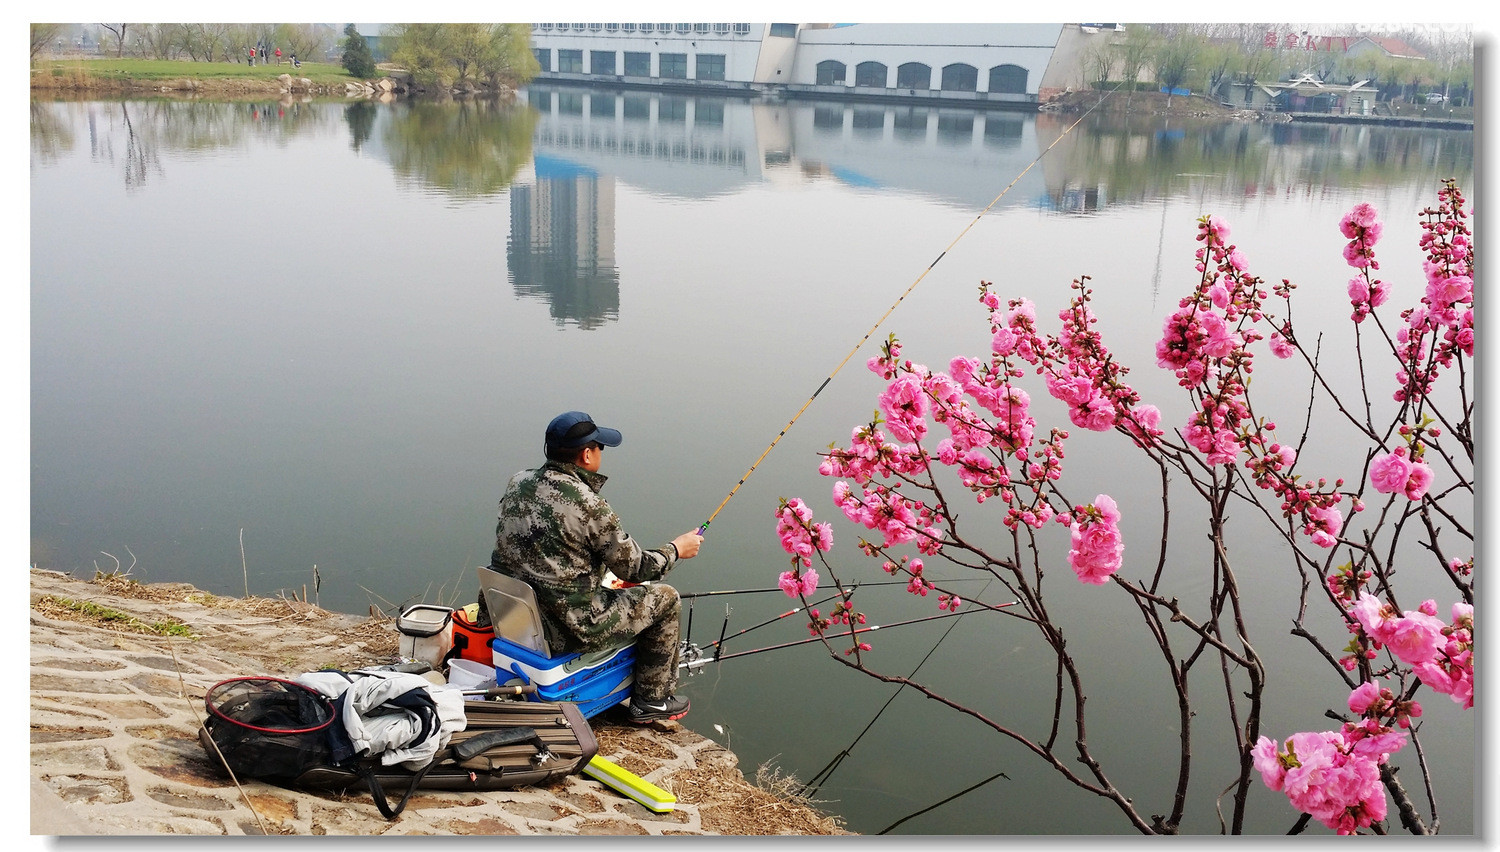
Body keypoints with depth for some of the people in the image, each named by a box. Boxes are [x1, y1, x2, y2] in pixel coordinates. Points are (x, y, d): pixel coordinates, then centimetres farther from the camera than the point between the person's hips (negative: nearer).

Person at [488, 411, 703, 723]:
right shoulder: (588, 506, -23)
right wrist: (676, 549, 6)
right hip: (570, 631, -8)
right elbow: (633, 569, -12)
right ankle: (652, 700, 23)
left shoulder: (518, 484, -1)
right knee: (664, 598, 11)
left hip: (517, 619, 8)